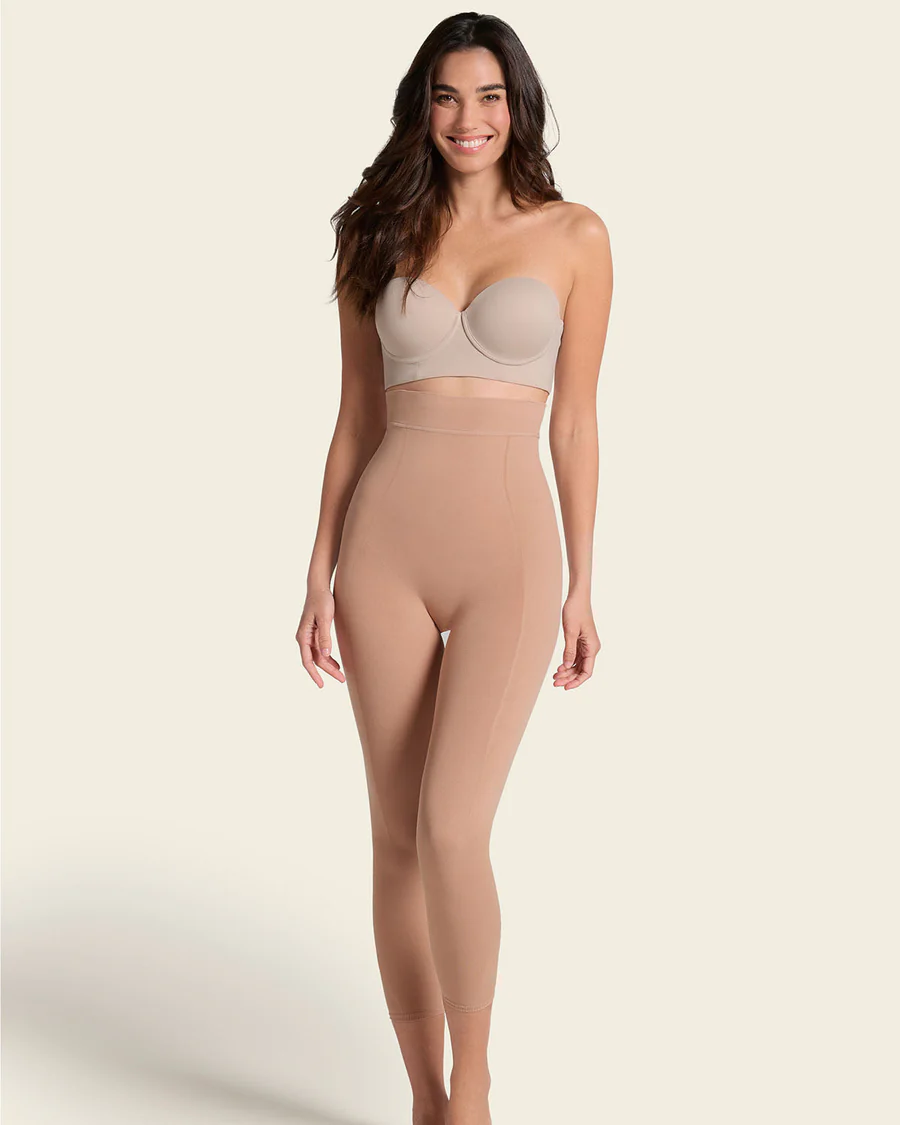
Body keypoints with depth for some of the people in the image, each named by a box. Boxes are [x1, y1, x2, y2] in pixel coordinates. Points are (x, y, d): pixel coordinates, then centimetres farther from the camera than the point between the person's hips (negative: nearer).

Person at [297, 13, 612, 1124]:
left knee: (452, 831, -15)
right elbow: (356, 417, 10)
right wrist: (321, 574, 5)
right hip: (386, 551, 3)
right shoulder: (380, 237, 9)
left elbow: (575, 420, 4)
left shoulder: (574, 234, 4)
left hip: (511, 558, -2)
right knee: (398, 837, 6)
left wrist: (581, 588, 2)